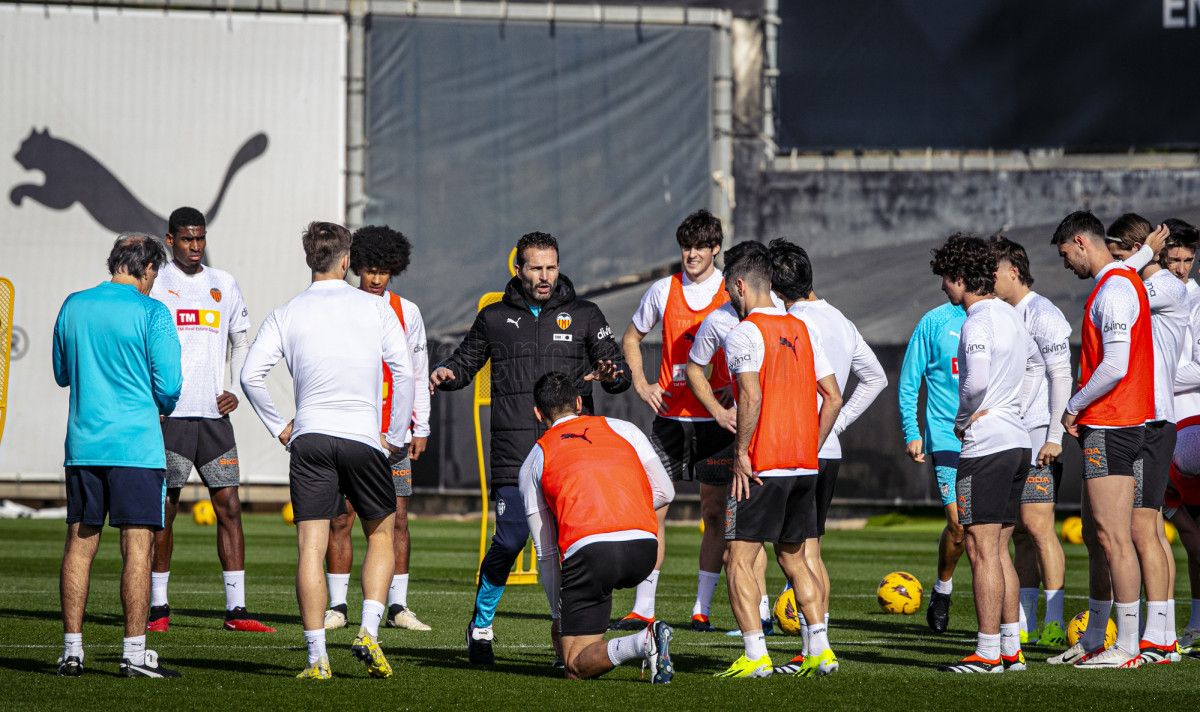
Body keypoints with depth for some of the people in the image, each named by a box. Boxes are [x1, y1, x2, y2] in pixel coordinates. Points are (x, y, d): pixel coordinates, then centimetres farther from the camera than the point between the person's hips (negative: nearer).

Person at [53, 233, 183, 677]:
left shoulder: (73, 306, 8)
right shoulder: (150, 313, -7)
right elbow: (169, 386, -8)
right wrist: (160, 408, 13)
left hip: (83, 444, 5)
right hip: (136, 444, -5)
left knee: (80, 544, 9)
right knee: (137, 545, -2)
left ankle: (71, 649, 9)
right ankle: (134, 653, -4)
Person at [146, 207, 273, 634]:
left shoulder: (223, 285, 14)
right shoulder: (153, 284, 1)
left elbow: (240, 341, 22)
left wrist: (236, 390, 7)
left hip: (214, 414, 4)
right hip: (168, 414, -4)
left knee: (229, 507, -1)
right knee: (163, 511, -1)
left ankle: (236, 608, 0)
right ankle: (158, 606, 8)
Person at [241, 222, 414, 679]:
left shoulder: (286, 315, 6)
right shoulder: (375, 308, 4)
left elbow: (251, 375, -2)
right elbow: (404, 372, -1)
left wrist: (279, 427, 9)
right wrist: (396, 438, 8)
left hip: (309, 438, 1)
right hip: (363, 437, 0)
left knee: (311, 548, 0)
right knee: (381, 535, 17)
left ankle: (317, 657, -5)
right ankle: (369, 633, 0)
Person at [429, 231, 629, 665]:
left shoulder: (584, 315, 12)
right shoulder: (494, 317, 13)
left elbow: (621, 373, 10)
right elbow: (467, 361, 24)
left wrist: (611, 376, -14)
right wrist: (446, 374, 1)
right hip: (514, 452, -1)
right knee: (510, 538, -10)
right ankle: (481, 625, 10)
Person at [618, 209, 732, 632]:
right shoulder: (663, 291, 5)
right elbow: (631, 339, 19)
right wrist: (641, 385, 6)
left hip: (716, 419, -2)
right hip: (670, 416, 2)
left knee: (715, 513, 1)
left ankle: (702, 609, 8)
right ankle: (643, 608, 0)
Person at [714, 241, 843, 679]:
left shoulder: (743, 334, -9)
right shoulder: (801, 331, 13)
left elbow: (751, 398, -21)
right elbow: (833, 398, 13)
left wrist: (741, 453, -14)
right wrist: (811, 447, 17)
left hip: (762, 467, -7)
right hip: (805, 465, 7)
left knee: (740, 560, -2)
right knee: (793, 558, 17)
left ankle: (756, 656, -10)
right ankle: (820, 649, 9)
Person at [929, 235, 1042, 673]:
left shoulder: (978, 322, -14)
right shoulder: (1010, 316, 15)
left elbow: (976, 380, -28)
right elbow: (1035, 365, 31)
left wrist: (964, 419, -10)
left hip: (986, 447, -9)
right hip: (1017, 442, 9)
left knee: (982, 551, -6)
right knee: (999, 551, 14)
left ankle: (988, 653, -6)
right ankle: (1011, 650, 14)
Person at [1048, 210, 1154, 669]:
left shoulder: (1114, 289, -15)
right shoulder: (1123, 282, 18)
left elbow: (1115, 367, -22)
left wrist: (1073, 408, -10)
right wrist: (1082, 411, 13)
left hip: (1109, 426, -11)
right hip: (1109, 427, 11)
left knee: (1113, 539, -9)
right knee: (1095, 537, 15)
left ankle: (1126, 648, -8)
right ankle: (1093, 641, 22)